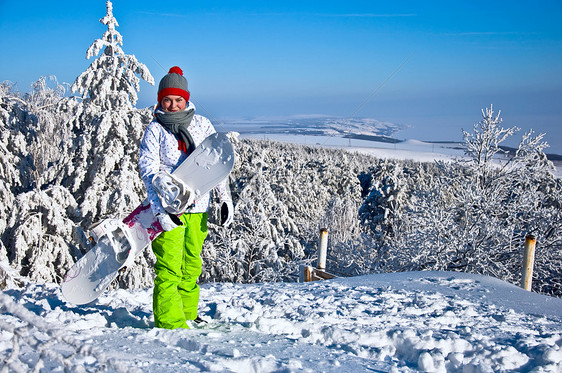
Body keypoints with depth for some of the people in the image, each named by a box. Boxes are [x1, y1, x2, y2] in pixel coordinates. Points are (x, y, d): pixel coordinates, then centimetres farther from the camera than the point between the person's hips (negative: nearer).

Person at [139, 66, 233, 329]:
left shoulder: (202, 125, 8)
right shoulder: (155, 130, 0)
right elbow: (148, 171, -8)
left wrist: (226, 198, 4)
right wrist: (160, 208, -20)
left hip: (197, 206, 4)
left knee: (191, 265, 14)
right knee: (169, 266, -10)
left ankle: (188, 315, 27)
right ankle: (170, 322, -5)